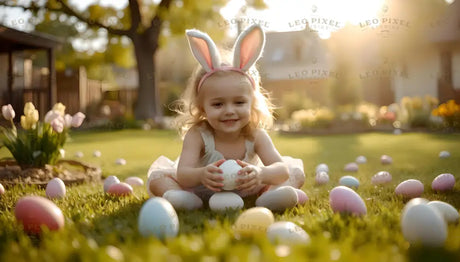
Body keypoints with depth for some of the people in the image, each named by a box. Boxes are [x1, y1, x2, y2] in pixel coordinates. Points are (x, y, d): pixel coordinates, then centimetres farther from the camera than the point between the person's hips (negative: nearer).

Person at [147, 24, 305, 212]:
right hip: (201, 190, -1)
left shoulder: (256, 136, -21)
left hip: (246, 189, 1)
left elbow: (282, 169, -31)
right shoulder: (197, 136, -24)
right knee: (157, 177, -17)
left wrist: (260, 174, -56)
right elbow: (182, 175, -35)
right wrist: (201, 175, -60)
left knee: (296, 172, -13)